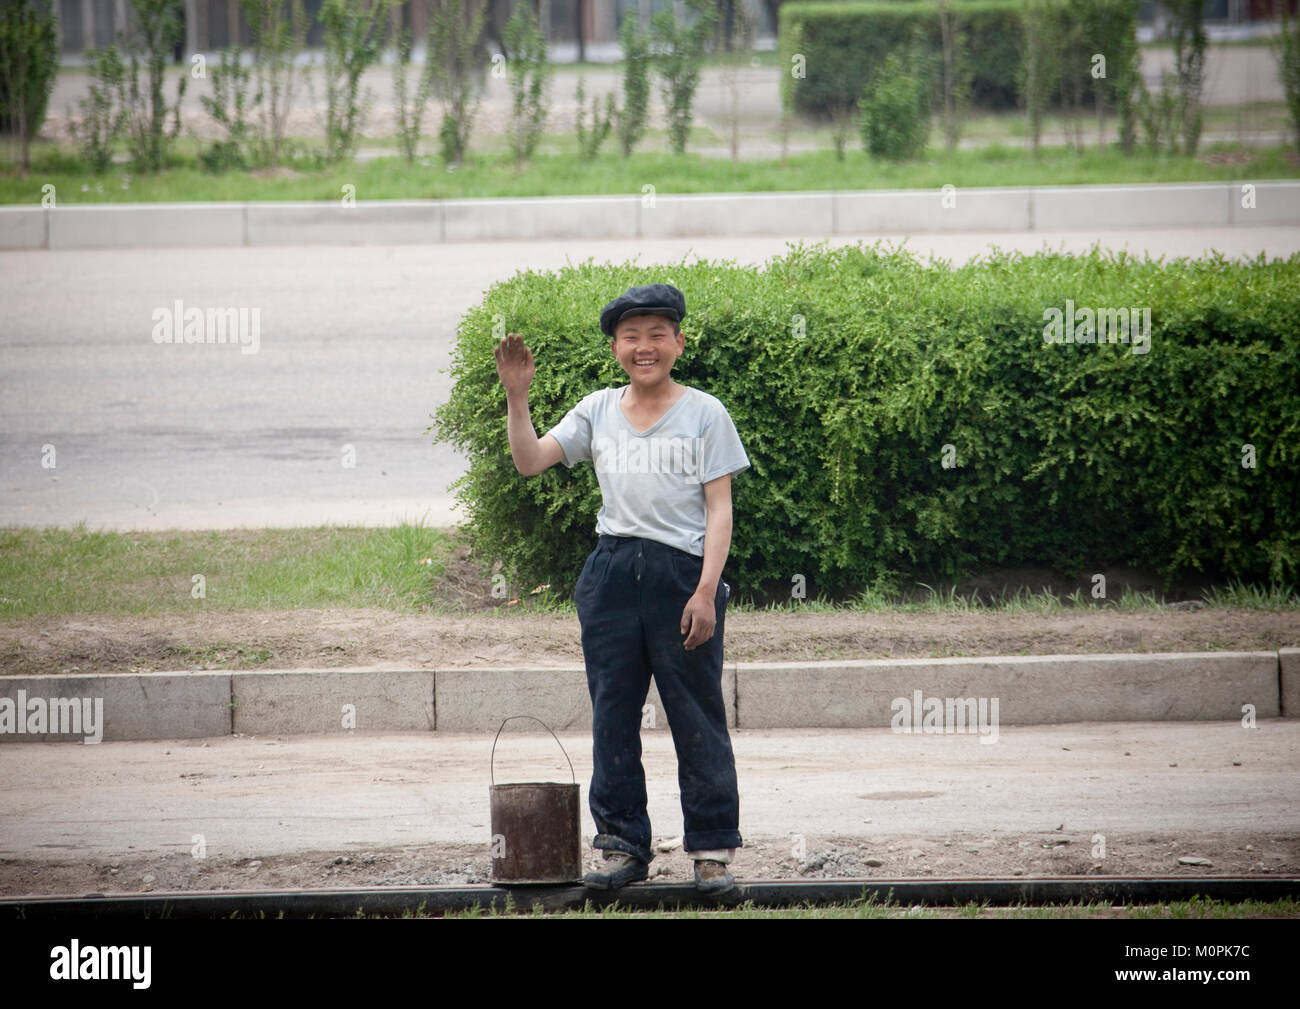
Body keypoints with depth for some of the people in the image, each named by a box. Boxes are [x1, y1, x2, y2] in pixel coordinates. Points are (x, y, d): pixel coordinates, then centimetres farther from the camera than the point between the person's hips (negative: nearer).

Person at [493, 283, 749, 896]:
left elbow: (719, 508, -2)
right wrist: (516, 396, -7)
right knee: (613, 714, 6)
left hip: (682, 570, -4)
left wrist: (706, 591, -11)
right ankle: (623, 844, 15)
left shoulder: (704, 413, 1)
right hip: (612, 570, 4)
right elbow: (530, 461, 6)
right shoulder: (598, 411, 11)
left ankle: (713, 849, 5)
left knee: (696, 716, -2)